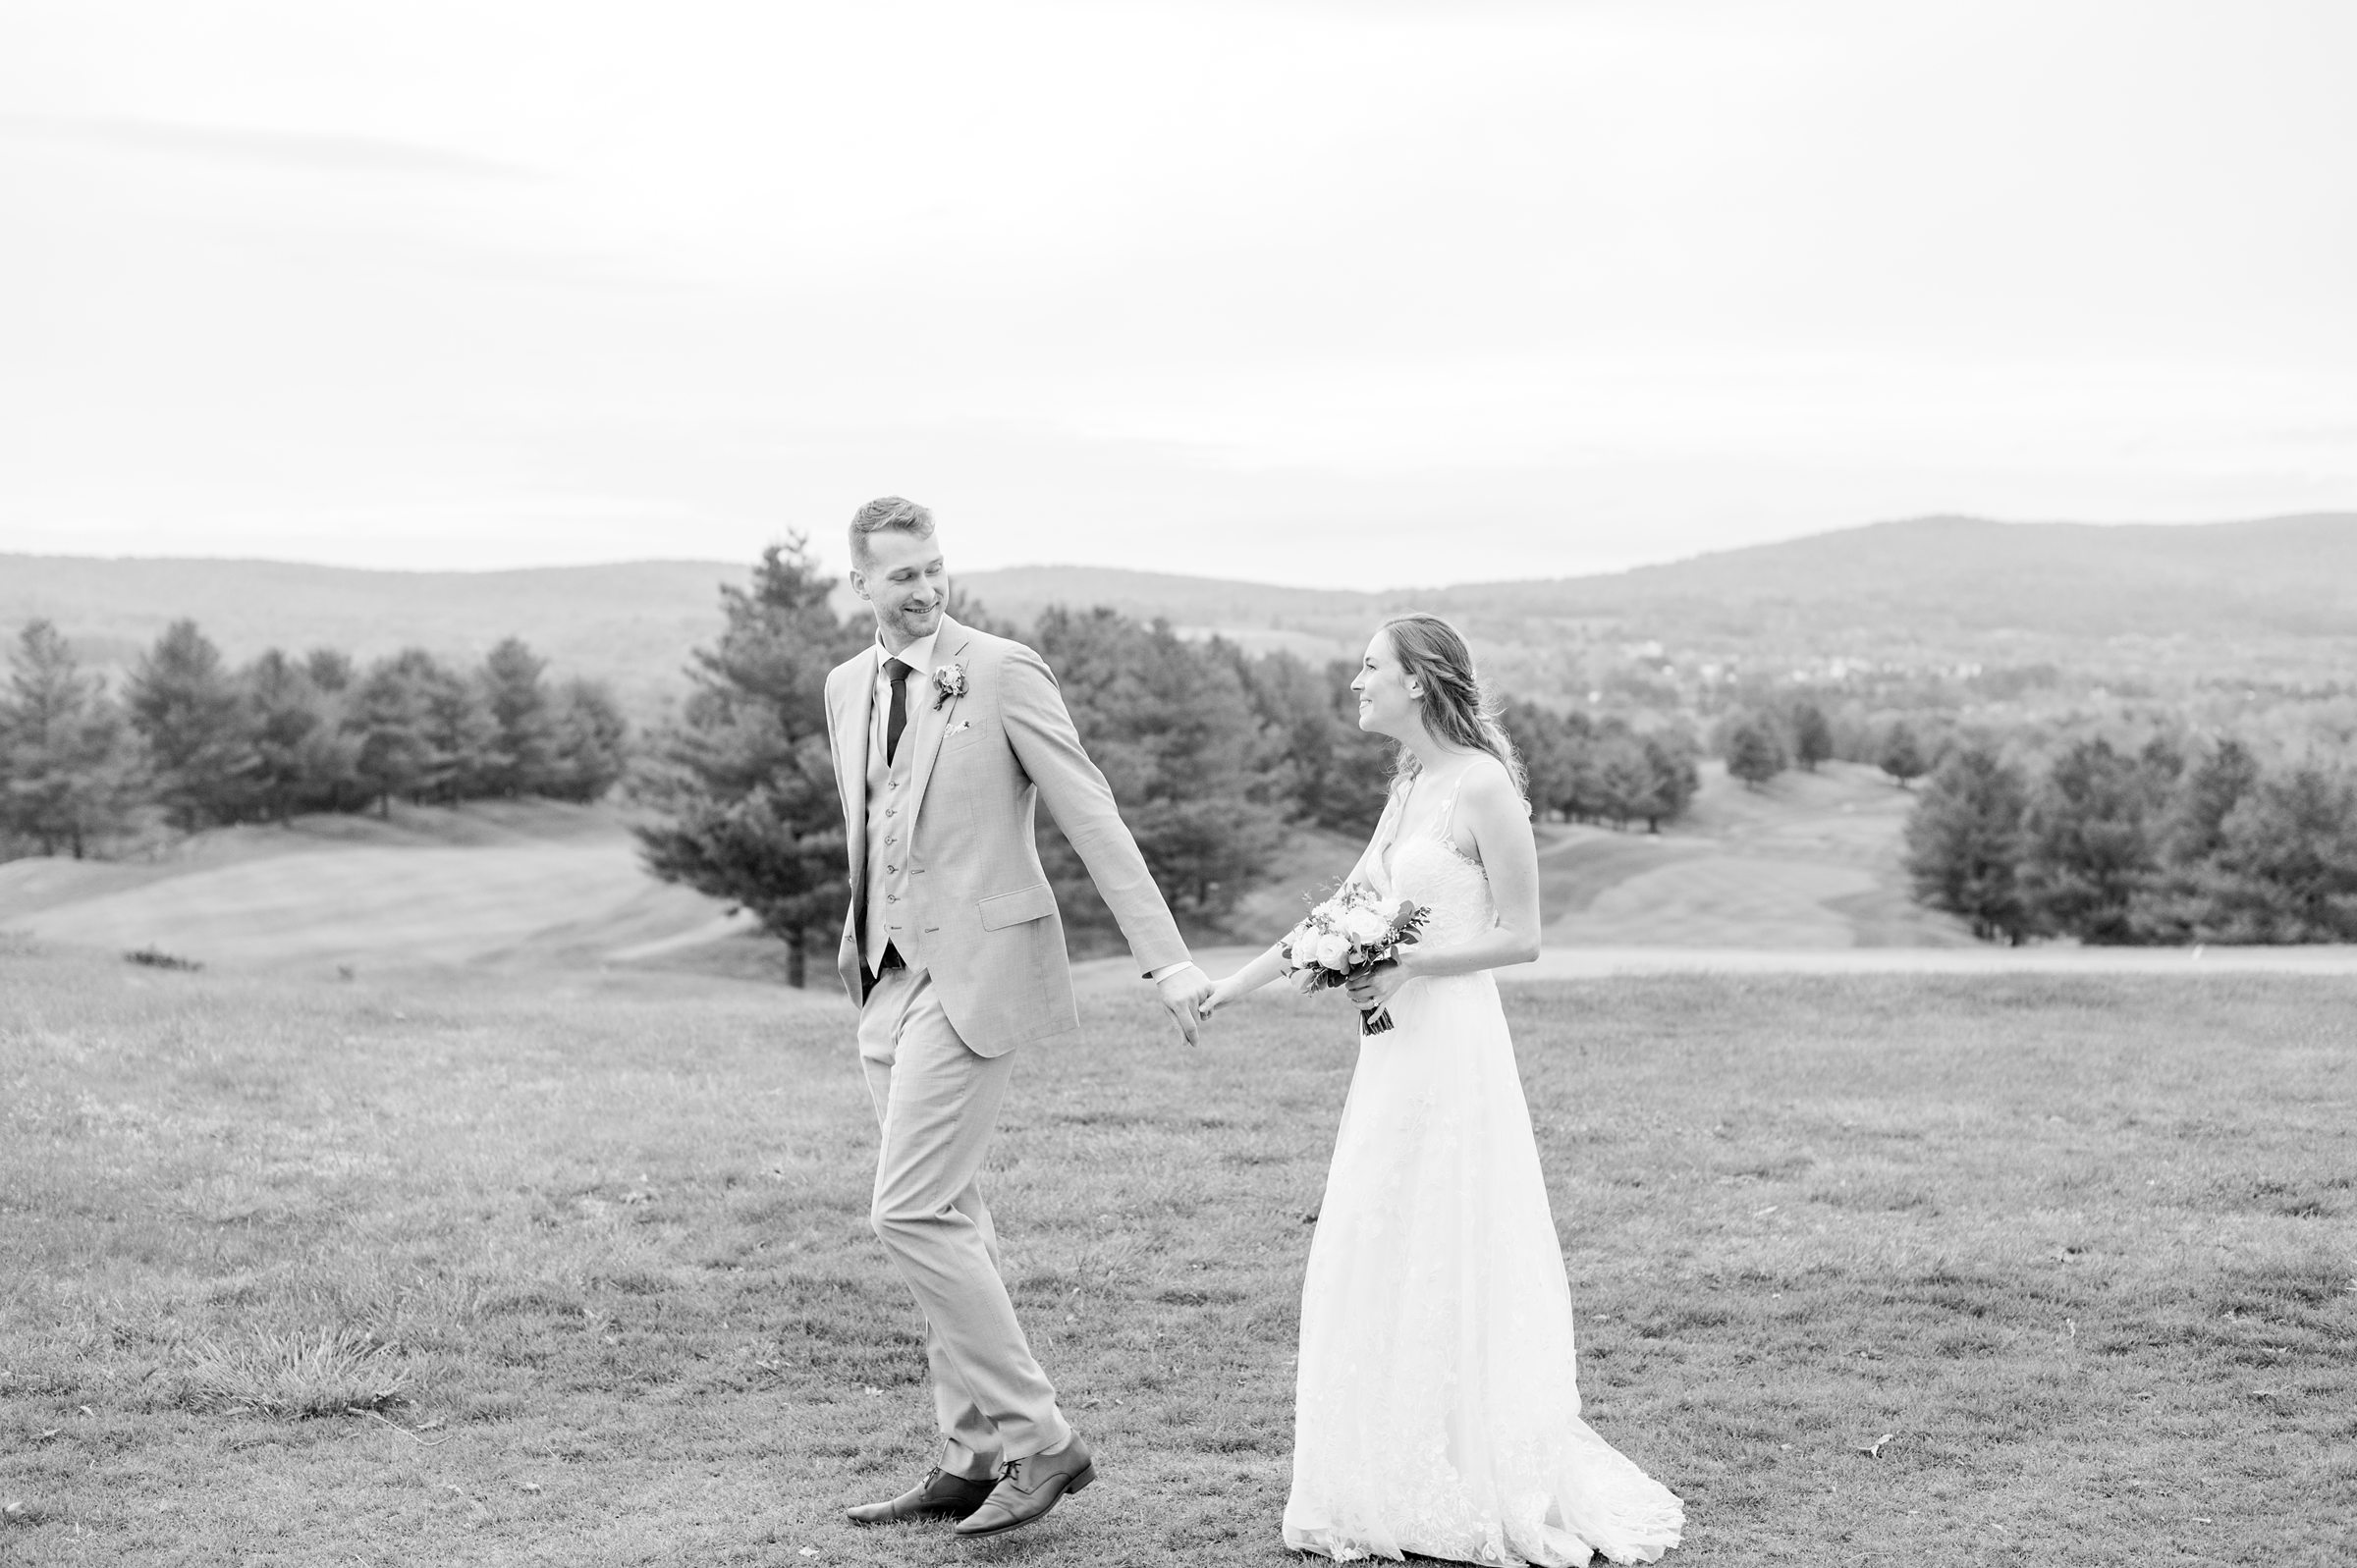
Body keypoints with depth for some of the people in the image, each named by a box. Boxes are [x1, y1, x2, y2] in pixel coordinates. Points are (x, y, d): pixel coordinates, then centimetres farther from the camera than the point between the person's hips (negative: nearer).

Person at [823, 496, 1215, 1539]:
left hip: (977, 967, -7)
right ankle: (973, 1457, 17)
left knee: (912, 1213, -13)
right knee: (947, 1220, 10)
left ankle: (1036, 1436, -4)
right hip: (890, 974, 7)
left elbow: (1093, 818, -12)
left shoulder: (1001, 672, -9)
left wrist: (1166, 959, -16)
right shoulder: (847, 687, 12)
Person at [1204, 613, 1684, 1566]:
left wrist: (1409, 967, -19)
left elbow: (1521, 937, -11)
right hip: (1396, 1050, 9)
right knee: (1381, 1271, 10)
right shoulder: (1410, 788, 14)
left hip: (1451, 1047, -9)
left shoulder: (1482, 785, -11)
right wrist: (1234, 986, 19)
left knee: (1448, 1269, -3)